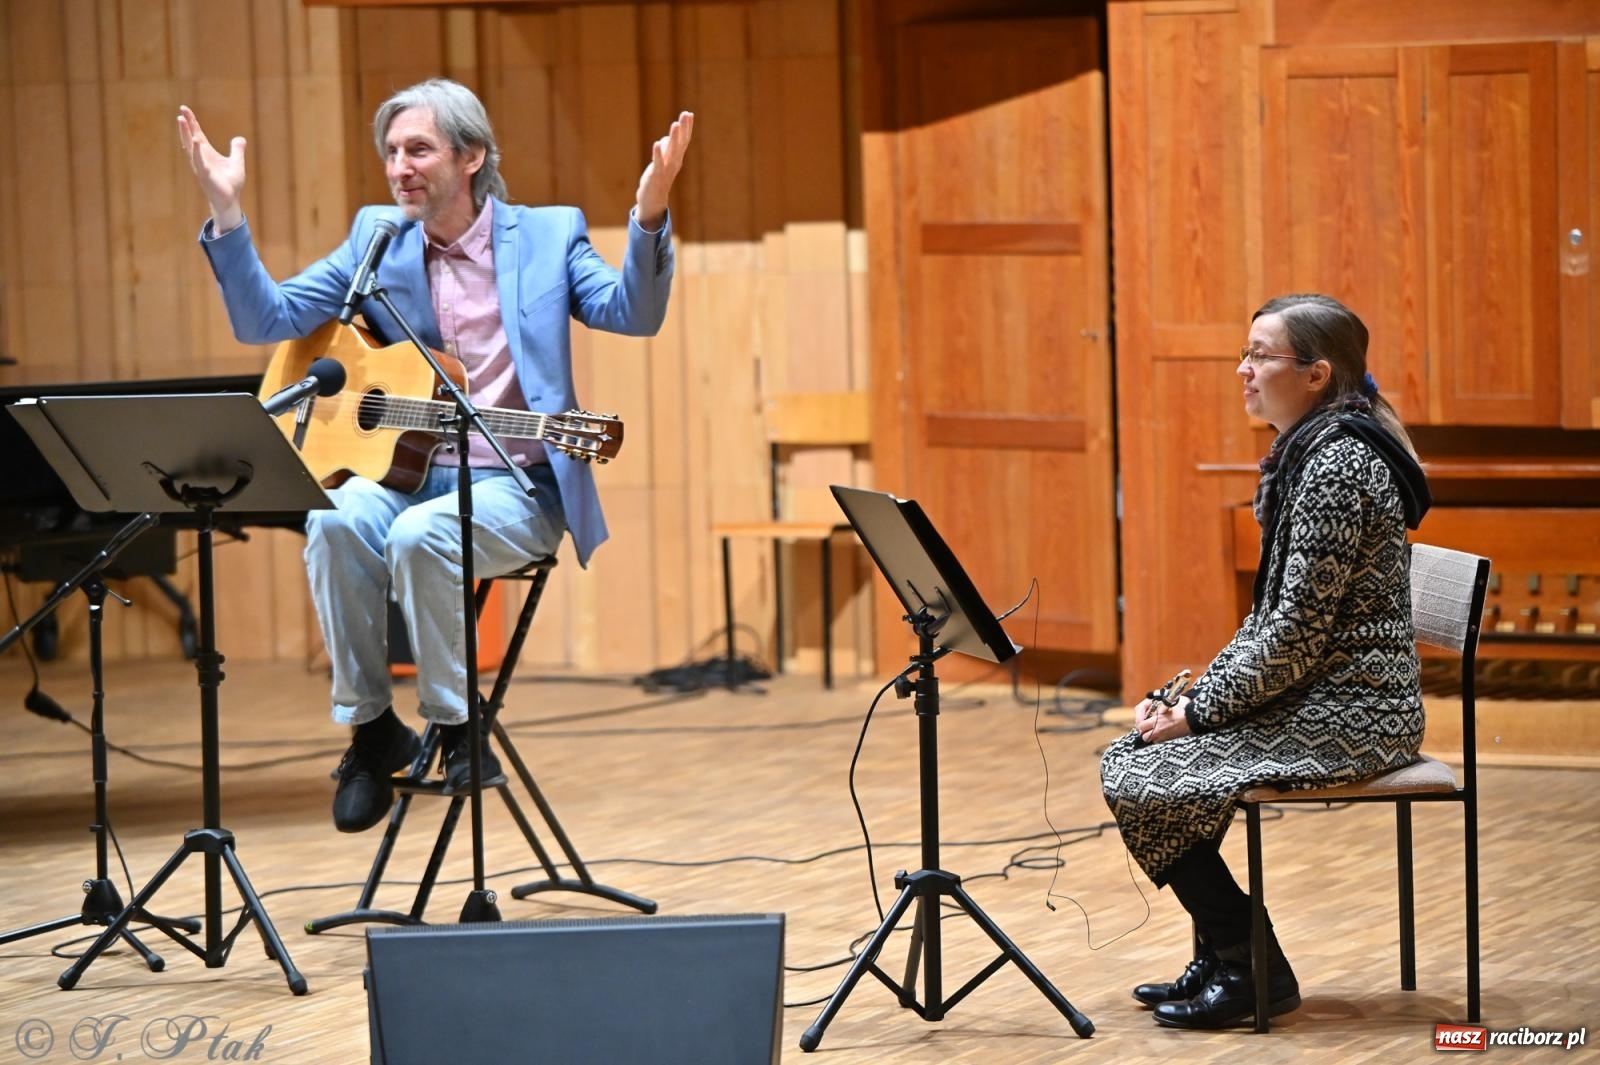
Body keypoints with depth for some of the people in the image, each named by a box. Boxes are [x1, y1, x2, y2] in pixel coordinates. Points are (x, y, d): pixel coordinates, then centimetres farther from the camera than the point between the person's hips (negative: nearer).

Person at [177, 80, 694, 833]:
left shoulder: (547, 235, 3)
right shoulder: (375, 239, 10)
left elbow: (634, 314, -12)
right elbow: (266, 320, 3)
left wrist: (649, 216, -29)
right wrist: (226, 213, -9)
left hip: (515, 488, -3)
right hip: (403, 472, 3)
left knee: (420, 535, -33)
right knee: (336, 520, -30)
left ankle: (457, 728, -13)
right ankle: (369, 727, -14)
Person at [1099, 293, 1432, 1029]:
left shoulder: (1337, 465, -19)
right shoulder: (1306, 454, 13)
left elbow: (1297, 632, -22)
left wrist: (1198, 711, -14)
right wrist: (1201, 690, 6)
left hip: (1347, 715, -10)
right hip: (1313, 697, 10)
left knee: (1145, 785, -14)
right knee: (1128, 758, 8)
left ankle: (1255, 970, -3)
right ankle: (1220, 960, 13)